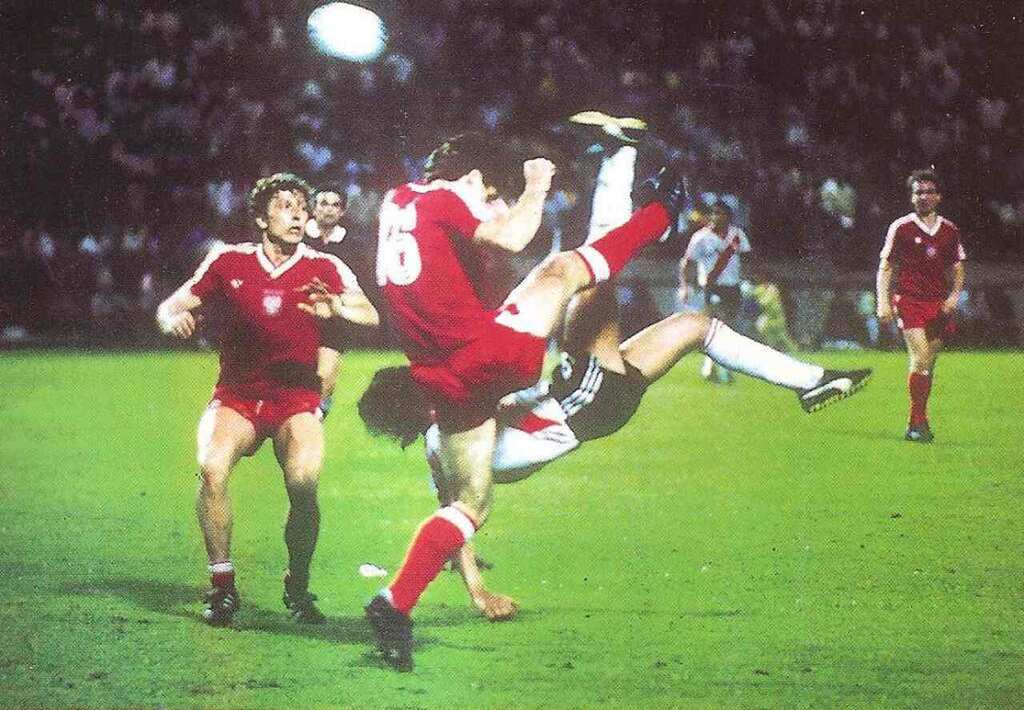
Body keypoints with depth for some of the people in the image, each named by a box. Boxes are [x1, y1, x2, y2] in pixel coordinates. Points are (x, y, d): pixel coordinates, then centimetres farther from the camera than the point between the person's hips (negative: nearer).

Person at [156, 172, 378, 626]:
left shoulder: (324, 269, 0)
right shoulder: (229, 262, 2)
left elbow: (370, 316, -13)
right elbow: (173, 305, 6)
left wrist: (337, 308, -35)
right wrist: (173, 318, -19)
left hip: (296, 399, 0)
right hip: (237, 396, 0)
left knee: (304, 482, -26)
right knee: (212, 468, -28)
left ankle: (298, 588, -1)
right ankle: (222, 586, -13)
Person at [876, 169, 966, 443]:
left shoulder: (950, 230, 10)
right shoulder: (901, 228, -1)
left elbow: (957, 270, 18)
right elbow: (885, 268, 1)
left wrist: (954, 296, 0)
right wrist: (884, 302, -8)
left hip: (939, 305, 4)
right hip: (909, 302, -4)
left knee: (928, 365, 6)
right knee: (920, 359, -17)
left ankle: (918, 422, 17)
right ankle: (917, 423, -10)